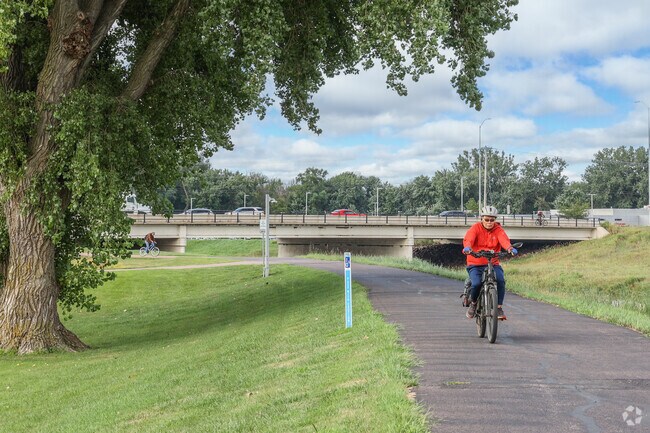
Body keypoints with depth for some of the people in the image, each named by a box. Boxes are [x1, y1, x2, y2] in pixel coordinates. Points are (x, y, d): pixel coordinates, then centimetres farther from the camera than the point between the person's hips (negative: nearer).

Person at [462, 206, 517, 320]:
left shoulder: (498, 229, 2)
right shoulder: (476, 228, -2)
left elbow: (504, 239, -19)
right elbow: (468, 239, -21)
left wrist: (510, 248, -42)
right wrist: (467, 247, -45)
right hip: (475, 264, -1)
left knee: (501, 280, -26)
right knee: (476, 283, -26)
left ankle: (499, 307, -8)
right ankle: (473, 303, 6)